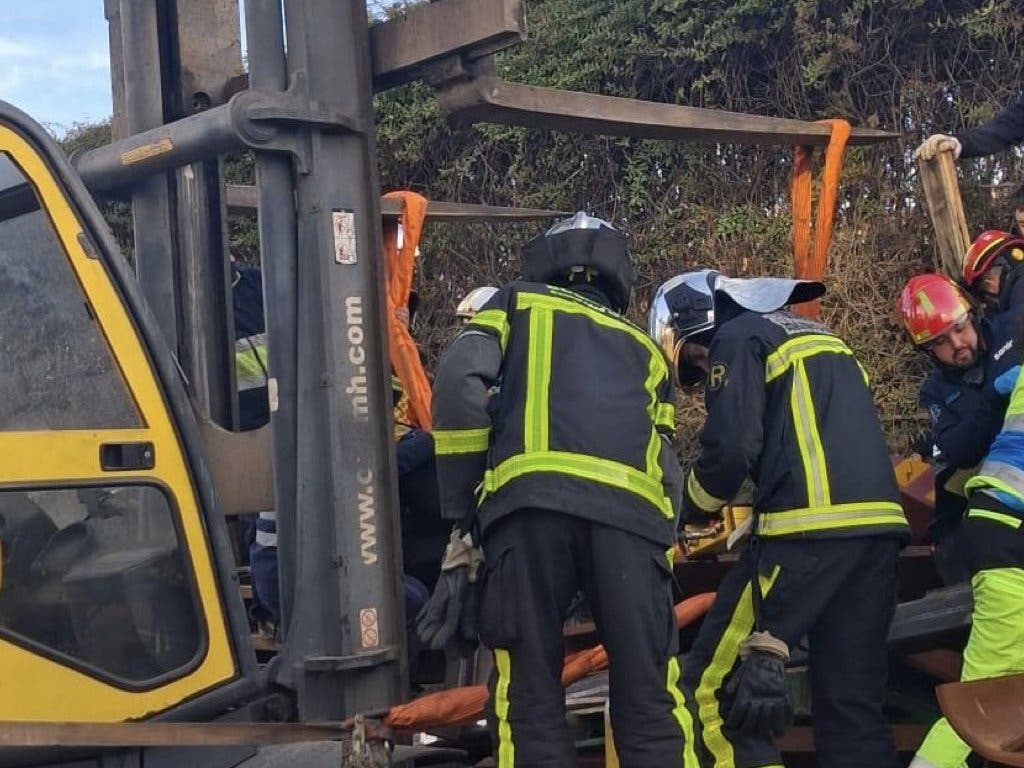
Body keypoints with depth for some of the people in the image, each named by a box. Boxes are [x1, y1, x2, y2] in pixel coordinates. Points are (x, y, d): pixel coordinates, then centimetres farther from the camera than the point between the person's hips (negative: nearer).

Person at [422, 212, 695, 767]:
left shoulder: (518, 303, 26)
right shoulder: (644, 348, 34)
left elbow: (459, 385, 7)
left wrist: (462, 518, 7)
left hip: (529, 502, -2)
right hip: (631, 510, 3)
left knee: (530, 700, 5)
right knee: (649, 701, 7)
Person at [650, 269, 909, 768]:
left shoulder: (737, 338, 4)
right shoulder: (813, 334, 30)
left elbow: (731, 448, -8)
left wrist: (690, 512, 10)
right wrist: (754, 522, 26)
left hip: (812, 528, -8)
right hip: (878, 526, 9)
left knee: (716, 686, -3)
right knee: (853, 701, 10)